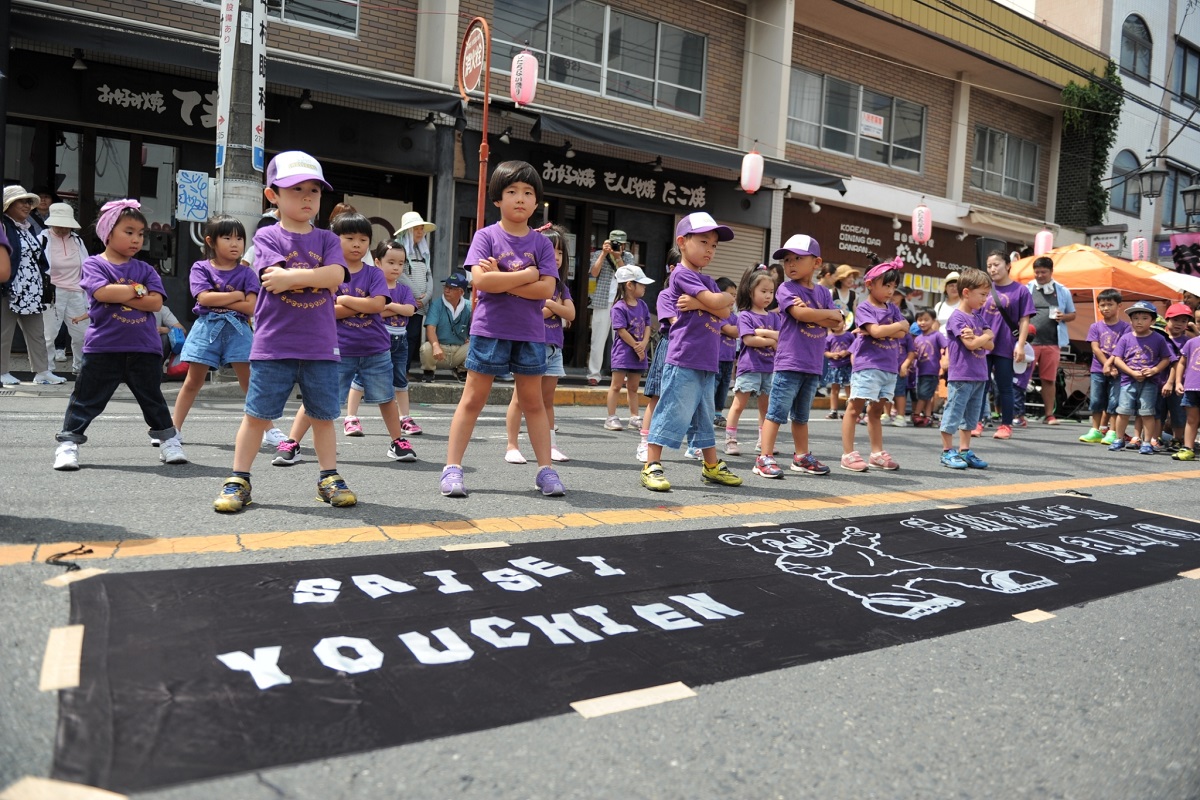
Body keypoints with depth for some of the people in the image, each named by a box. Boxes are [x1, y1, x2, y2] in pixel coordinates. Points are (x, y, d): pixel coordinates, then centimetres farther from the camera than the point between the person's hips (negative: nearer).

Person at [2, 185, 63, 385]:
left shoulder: (29, 228, 16)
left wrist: (45, 279, 16)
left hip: (31, 292, 8)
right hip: (10, 291, -8)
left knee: (37, 333, 10)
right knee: (4, 333, 3)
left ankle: (42, 371, 15)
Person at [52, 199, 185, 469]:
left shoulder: (145, 270, 9)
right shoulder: (94, 264, 1)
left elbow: (155, 302, -6)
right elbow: (102, 292, -18)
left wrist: (119, 296, -12)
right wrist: (138, 290, -8)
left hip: (144, 348, 3)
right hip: (103, 347, -3)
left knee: (153, 400, 14)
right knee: (87, 400, 4)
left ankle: (169, 440, 24)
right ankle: (68, 443, 13)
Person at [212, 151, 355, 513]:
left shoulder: (327, 239, 9)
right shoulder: (267, 236, 2)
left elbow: (336, 275, -11)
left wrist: (292, 277, -15)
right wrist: (317, 277, -7)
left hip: (321, 346, 2)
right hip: (273, 346, -2)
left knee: (323, 415, 9)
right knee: (256, 414, 4)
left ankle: (329, 478, 21)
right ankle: (238, 480, 16)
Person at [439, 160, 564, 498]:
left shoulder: (541, 243, 4)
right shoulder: (486, 236, -2)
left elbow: (546, 289, -9)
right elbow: (480, 281, -16)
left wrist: (502, 280, -14)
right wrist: (527, 274, -12)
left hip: (530, 334, 2)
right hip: (490, 330, -2)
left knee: (533, 401, 10)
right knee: (473, 399, 3)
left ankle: (545, 469, 16)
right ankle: (452, 467, 9)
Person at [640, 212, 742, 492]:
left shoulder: (708, 281, 20)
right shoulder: (682, 274, -6)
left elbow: (724, 312, 4)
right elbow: (714, 302, -16)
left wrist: (699, 303, -11)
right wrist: (725, 296, 5)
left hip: (708, 363, 9)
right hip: (684, 360, -9)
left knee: (705, 416, 16)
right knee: (673, 412, -8)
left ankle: (712, 466, 25)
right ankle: (652, 466, -2)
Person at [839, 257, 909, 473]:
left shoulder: (892, 309, 14)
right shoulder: (864, 308, -5)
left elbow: (902, 333, 2)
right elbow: (876, 331, -19)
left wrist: (881, 331, -11)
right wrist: (899, 324, -5)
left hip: (889, 367, 7)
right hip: (868, 365, -7)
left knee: (876, 410, 13)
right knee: (855, 408, -5)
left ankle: (877, 453, 17)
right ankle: (848, 454, -4)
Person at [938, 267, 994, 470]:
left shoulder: (978, 317, 14)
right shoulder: (957, 317, -11)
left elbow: (990, 345, 6)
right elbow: (971, 344, -19)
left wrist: (976, 338, -13)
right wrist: (986, 336, -2)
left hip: (979, 376, 9)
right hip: (961, 376, -9)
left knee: (971, 416, 13)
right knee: (953, 413, -2)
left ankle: (964, 451, 20)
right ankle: (947, 452, 6)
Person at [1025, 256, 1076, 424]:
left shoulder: (1063, 291, 11)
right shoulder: (1027, 289, 4)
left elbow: (1072, 314, 18)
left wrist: (1063, 317, -5)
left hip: (1052, 343, 2)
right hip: (1029, 341, -2)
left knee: (1049, 379, 7)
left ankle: (1049, 414, 15)